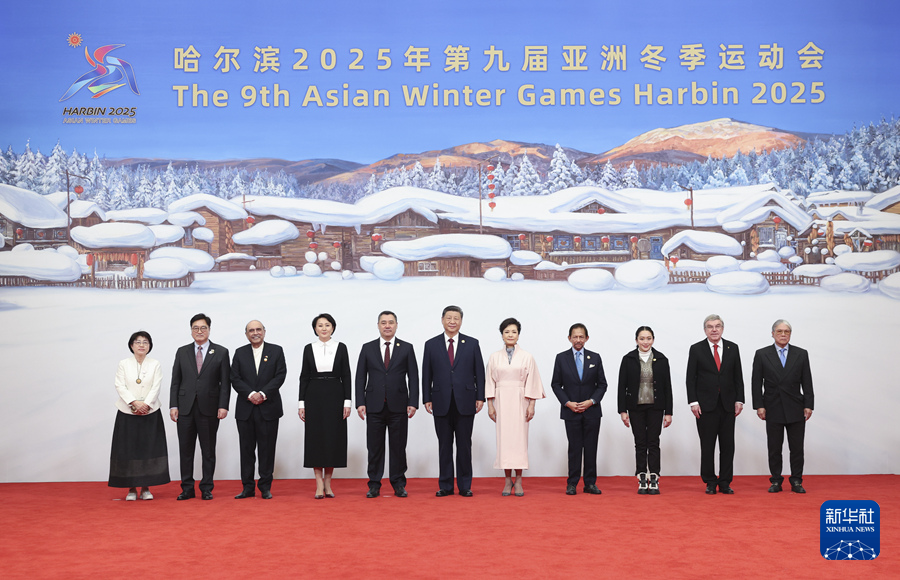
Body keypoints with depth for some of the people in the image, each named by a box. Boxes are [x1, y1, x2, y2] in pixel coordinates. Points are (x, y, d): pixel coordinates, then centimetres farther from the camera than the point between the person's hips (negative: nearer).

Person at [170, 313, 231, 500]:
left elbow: (225, 382, 0)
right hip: (185, 408, 2)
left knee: (208, 451, 4)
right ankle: (187, 488, 13)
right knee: (185, 450, 5)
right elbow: (175, 381, 8)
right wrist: (173, 405, -1)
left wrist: (223, 406, -8)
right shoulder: (182, 352, 10)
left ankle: (206, 489, 12)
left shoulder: (221, 352, 4)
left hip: (209, 408, -2)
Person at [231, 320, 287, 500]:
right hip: (245, 409, 2)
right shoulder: (240, 353, 10)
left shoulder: (276, 351, 6)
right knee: (246, 449, 4)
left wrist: (263, 394, -13)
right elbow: (235, 379, 2)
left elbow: (280, 376, -3)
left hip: (268, 408, -2)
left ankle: (266, 487, 8)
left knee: (267, 448, 1)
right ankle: (248, 487, 11)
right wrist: (250, 394, -13)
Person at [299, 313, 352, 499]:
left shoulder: (341, 348, 4)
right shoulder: (309, 349, 5)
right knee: (316, 437, -1)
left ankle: (328, 483, 12)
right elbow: (304, 377, 5)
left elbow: (346, 376, 3)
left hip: (335, 396, 0)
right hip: (314, 396, 0)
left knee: (334, 438, 1)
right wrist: (302, 403, -1)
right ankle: (319, 485, 3)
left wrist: (347, 402, -4)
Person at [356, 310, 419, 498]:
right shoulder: (367, 348, 7)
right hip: (374, 406, 1)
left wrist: (413, 403, -6)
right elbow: (360, 377, 6)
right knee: (375, 447, 3)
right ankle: (374, 485, 11)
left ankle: (398, 484, 13)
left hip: (398, 405, 0)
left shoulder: (407, 348, 5)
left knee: (398, 446, 4)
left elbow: (413, 377, 3)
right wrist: (360, 403, -3)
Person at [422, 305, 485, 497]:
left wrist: (480, 397, -2)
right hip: (441, 402, 0)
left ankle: (465, 486, 11)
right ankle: (445, 486, 12)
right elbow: (426, 375, 6)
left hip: (465, 402, 0)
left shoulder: (472, 344, 6)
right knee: (444, 445, 5)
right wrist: (426, 399, 0)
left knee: (464, 445, 4)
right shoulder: (431, 345, 6)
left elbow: (479, 372, 5)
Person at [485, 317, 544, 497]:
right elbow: (490, 382, 7)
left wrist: (531, 405, -4)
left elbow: (532, 383, 2)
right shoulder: (494, 357, 8)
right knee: (504, 438, -1)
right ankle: (508, 480, 6)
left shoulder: (527, 357, 5)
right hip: (501, 401, 1)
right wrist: (490, 405, 1)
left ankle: (518, 481, 1)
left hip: (519, 402, -1)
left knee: (519, 438, -4)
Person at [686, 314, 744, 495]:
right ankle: (710, 483, 10)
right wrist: (693, 402, -8)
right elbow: (691, 378, 0)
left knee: (728, 445, 4)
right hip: (706, 405, -2)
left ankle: (725, 482, 11)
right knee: (707, 446, 2)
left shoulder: (732, 348, 8)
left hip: (728, 405, 2)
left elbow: (738, 377, 9)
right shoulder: (696, 349, 1)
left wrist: (739, 400, 1)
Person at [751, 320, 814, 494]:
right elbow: (756, 383, 2)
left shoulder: (801, 354, 6)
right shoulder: (762, 355, 3)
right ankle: (776, 481, 13)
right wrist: (759, 405, -5)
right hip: (773, 410, 0)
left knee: (797, 448, 3)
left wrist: (808, 405, -2)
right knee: (774, 448, 4)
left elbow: (807, 382, 5)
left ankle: (796, 482, 12)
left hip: (796, 409, 1)